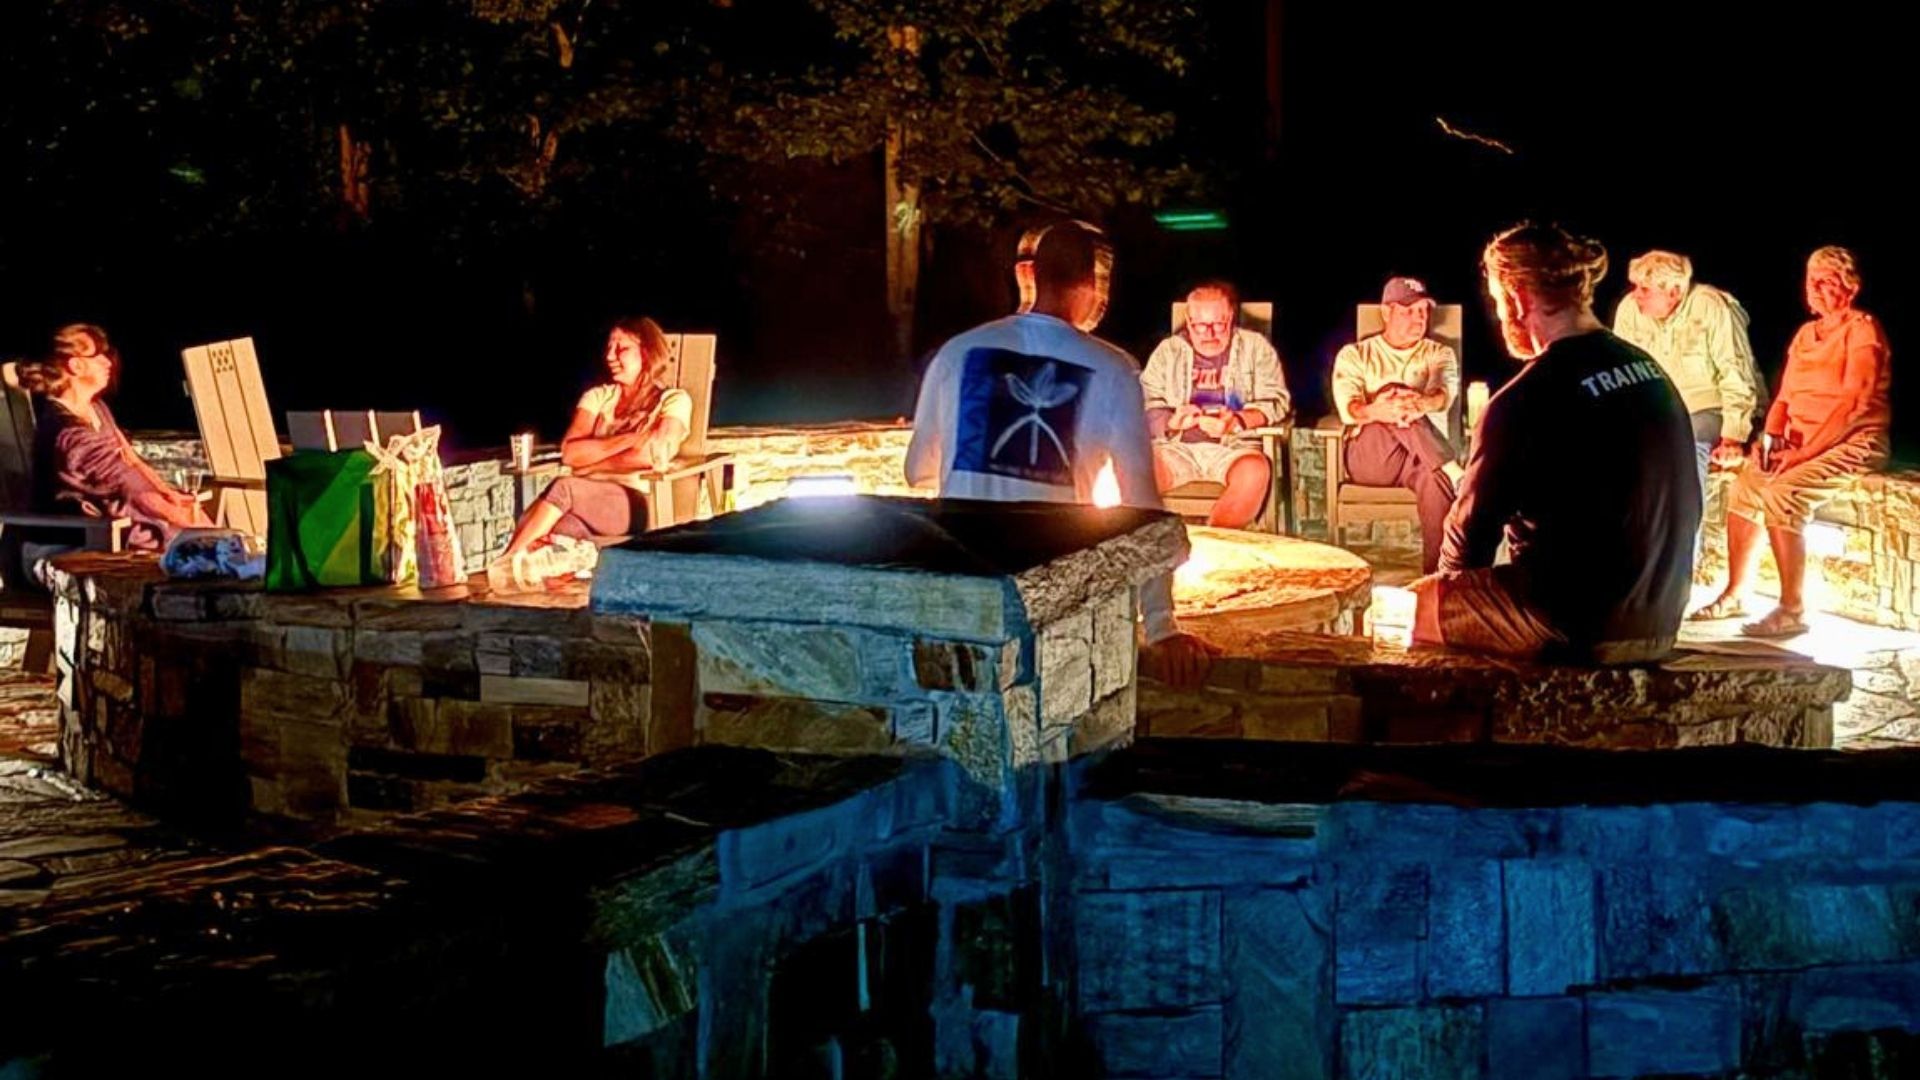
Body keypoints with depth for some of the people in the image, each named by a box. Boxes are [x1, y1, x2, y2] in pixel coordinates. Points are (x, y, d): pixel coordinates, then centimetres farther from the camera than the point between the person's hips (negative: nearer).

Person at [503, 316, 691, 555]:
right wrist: (628, 439, -7)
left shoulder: (673, 400, 7)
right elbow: (569, 452, 3)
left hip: (638, 503, -4)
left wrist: (590, 465, -3)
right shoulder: (598, 396, 20)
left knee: (562, 489, -32)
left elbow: (653, 454, -11)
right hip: (588, 500, 4)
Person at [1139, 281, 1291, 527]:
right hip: (1177, 446, 1)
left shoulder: (1255, 347, 10)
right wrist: (1172, 421, -15)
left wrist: (1237, 421, -18)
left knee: (1254, 472, -36)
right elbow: (1146, 404, 8)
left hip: (1233, 447, -1)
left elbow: (1275, 401, 1)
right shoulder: (1168, 350, 15)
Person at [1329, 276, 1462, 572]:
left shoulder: (1440, 355, 15)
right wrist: (1375, 411, -37)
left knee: (1433, 475, -39)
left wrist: (1422, 404, -37)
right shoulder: (1355, 355, 11)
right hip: (1366, 455, -1)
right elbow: (1348, 407, -10)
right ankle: (1459, 477, -38)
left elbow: (1445, 395, -9)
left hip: (1424, 457, 1)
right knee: (1393, 394, -30)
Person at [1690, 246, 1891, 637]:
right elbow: (1785, 397, 15)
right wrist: (1772, 437, -6)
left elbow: (1854, 404, -19)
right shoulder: (1806, 334, 15)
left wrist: (1804, 453, -22)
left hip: (1851, 442, -8)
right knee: (1745, 486, -8)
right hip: (1801, 442, 8)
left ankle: (1793, 611, -23)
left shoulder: (1863, 330, -10)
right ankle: (1735, 594, 4)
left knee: (1781, 495, -28)